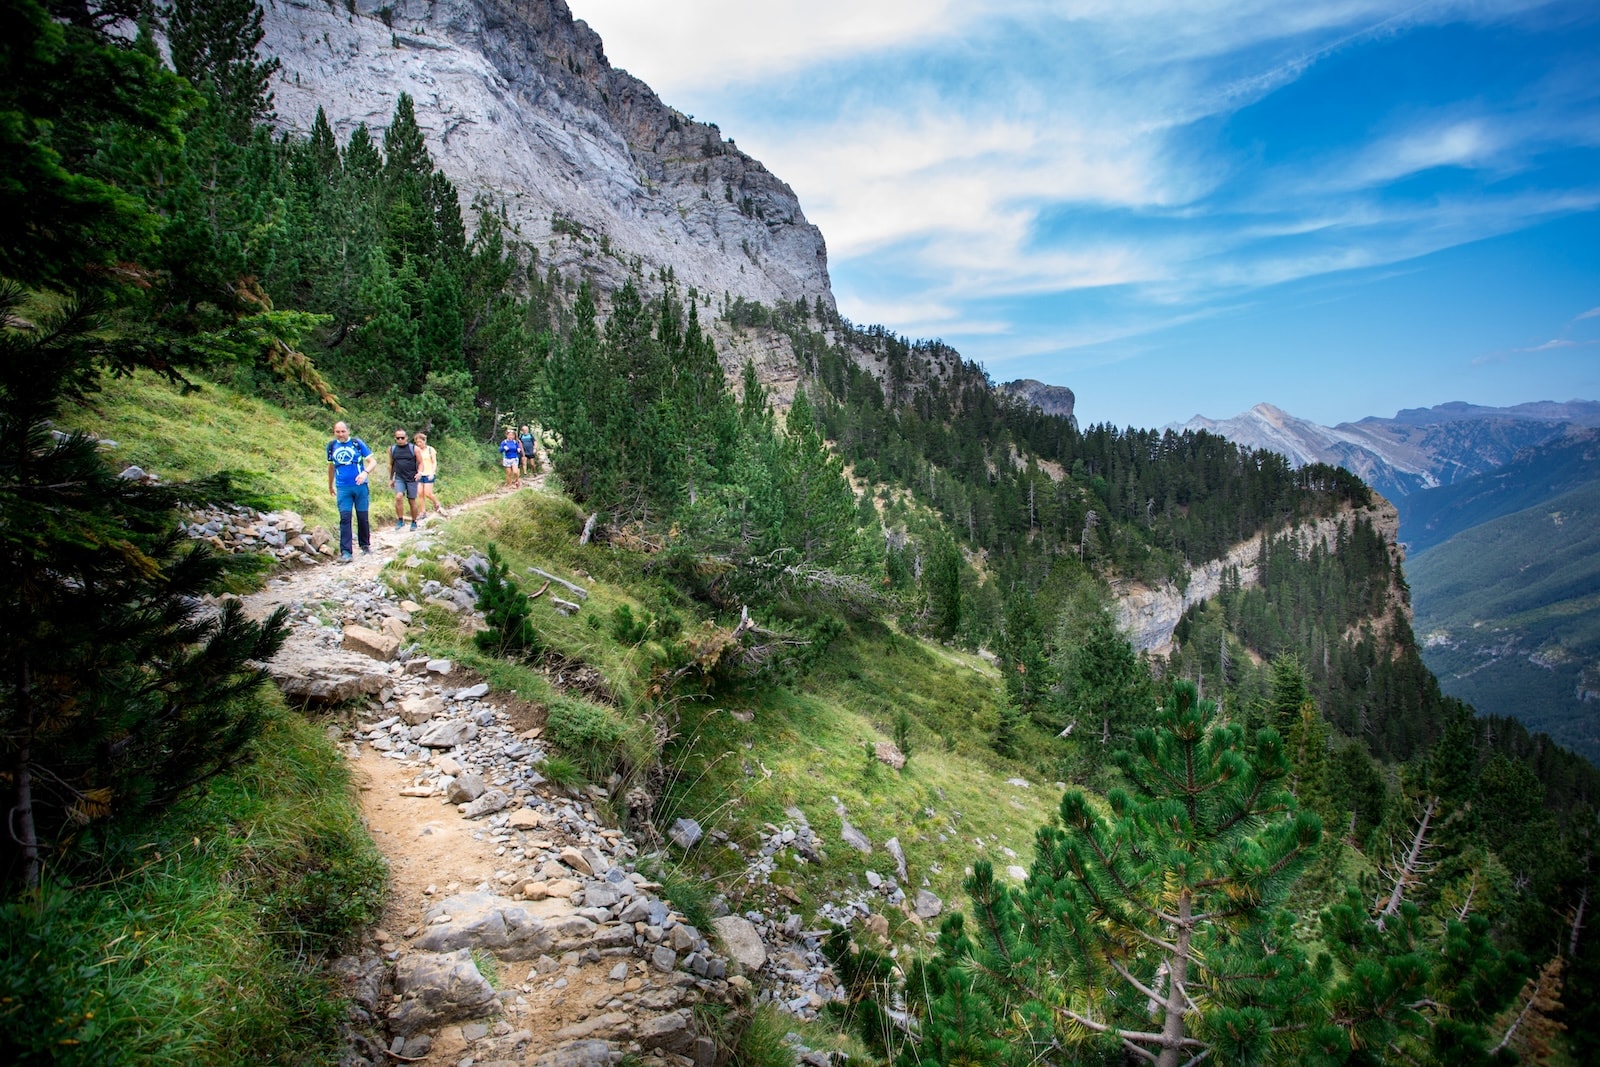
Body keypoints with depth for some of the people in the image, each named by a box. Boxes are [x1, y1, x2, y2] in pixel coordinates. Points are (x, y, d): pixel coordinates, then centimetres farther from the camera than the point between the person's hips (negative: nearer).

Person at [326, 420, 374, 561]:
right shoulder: (332, 446, 8)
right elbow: (331, 466, 22)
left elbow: (373, 461, -2)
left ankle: (366, 546, 24)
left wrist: (365, 472, -22)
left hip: (360, 486, -1)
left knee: (363, 517, 7)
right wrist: (330, 486, 28)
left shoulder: (357, 443, 0)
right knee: (345, 518, -7)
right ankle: (345, 552, -9)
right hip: (342, 488, 1)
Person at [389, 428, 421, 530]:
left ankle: (414, 522, 20)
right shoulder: (392, 449, 7)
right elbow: (391, 464, 18)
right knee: (398, 497, -21)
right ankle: (400, 521, -12)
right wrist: (391, 478, 20)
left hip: (411, 479, -1)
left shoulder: (414, 449, -1)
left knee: (412, 501, 5)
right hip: (399, 478, 1)